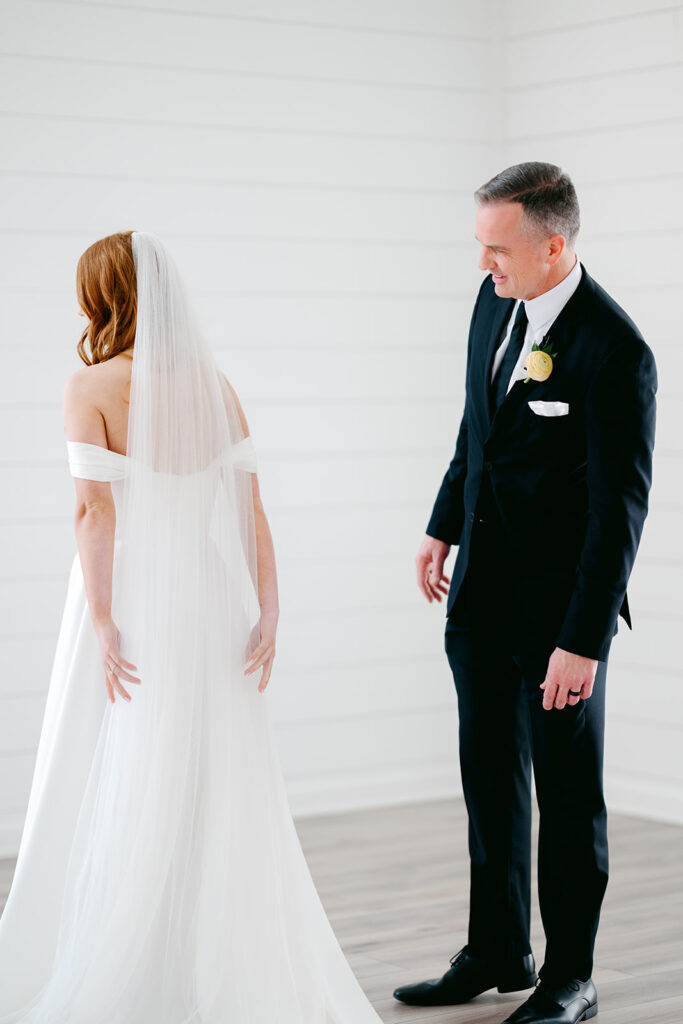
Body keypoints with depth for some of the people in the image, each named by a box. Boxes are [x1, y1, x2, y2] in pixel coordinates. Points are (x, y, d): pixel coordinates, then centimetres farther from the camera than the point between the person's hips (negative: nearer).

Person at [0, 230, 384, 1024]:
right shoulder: (216, 386, 4)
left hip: (130, 600, -4)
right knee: (217, 786, 11)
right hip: (210, 602, 4)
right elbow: (250, 507, 0)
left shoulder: (90, 387, -8)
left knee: (118, 791, 5)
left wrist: (101, 622, -15)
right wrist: (267, 611, -1)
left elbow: (95, 511, -14)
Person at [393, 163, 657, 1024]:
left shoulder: (616, 354, -22)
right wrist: (442, 528, 18)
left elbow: (620, 509, -22)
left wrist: (583, 640, -22)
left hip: (560, 598, -7)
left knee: (568, 790, 5)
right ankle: (496, 953, 30)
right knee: (488, 772, 16)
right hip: (483, 586, 8)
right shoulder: (497, 297, 1)